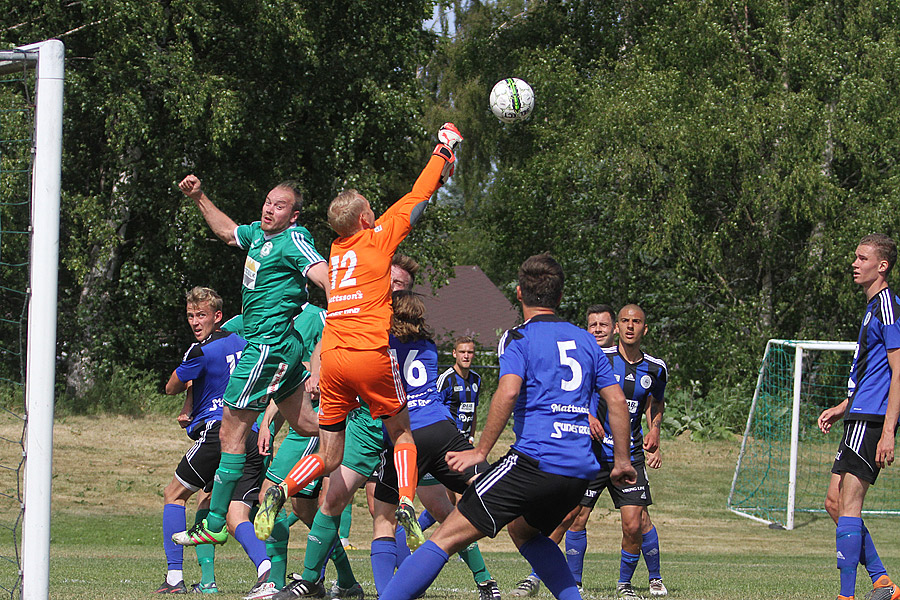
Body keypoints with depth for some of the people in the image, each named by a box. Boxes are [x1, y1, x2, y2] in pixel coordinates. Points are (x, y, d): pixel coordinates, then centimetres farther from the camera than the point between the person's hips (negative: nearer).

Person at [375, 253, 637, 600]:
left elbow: (508, 391, -17)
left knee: (446, 538, -9)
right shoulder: (585, 341, 18)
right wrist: (622, 460, 23)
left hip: (535, 460, -7)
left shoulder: (518, 338, 0)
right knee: (524, 530, 34)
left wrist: (481, 450, -12)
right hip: (581, 470, 7)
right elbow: (617, 401, 15)